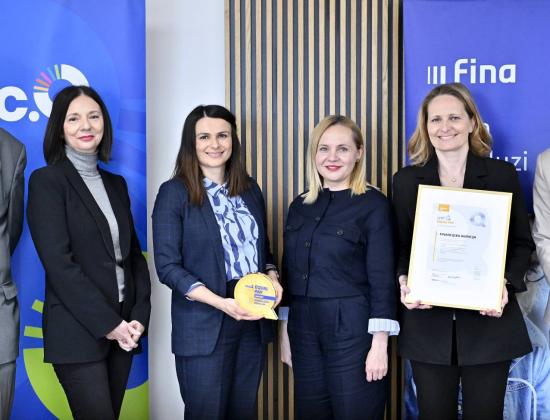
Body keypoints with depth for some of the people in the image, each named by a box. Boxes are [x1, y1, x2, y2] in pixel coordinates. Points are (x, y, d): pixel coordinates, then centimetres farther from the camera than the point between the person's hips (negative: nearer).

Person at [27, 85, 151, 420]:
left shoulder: (116, 184, 13)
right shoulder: (47, 181, -5)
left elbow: (134, 255, 12)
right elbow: (58, 262, -13)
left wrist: (139, 317, -2)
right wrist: (107, 323, -14)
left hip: (122, 328, 6)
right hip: (78, 331, -6)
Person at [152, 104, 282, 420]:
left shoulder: (250, 189, 9)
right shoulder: (175, 192, -7)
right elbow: (168, 266, -11)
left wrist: (273, 278, -5)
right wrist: (220, 303, -21)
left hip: (253, 320, 5)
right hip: (204, 324, -5)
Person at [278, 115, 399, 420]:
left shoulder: (373, 204, -7)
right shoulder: (300, 206, 9)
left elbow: (382, 278, -10)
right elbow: (289, 273, 12)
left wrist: (379, 344, -13)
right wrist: (284, 332, 11)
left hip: (353, 331, -5)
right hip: (304, 329, 5)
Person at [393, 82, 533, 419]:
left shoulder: (502, 174, 2)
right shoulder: (407, 180, 6)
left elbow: (522, 243, 5)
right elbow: (401, 247, 9)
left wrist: (506, 283, -12)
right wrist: (404, 281, -11)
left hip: (488, 320, -1)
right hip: (428, 323, 1)